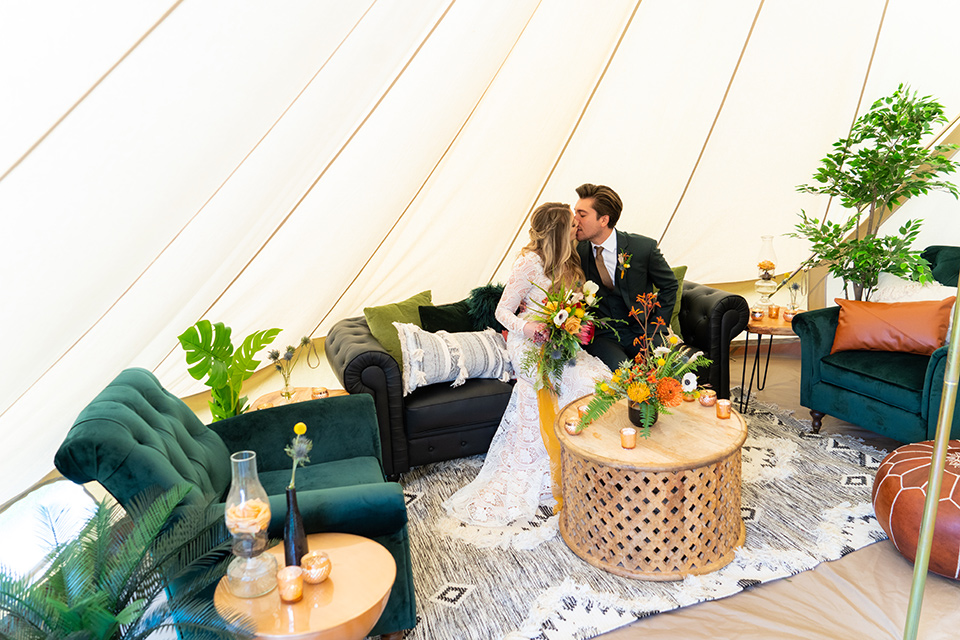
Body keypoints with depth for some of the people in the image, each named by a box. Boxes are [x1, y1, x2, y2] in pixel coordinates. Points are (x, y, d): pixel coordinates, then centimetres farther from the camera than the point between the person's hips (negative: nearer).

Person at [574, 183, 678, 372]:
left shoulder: (644, 247, -6)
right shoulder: (576, 251, -2)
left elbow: (669, 285, 8)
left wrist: (654, 329, -1)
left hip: (641, 330, 0)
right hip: (601, 334, 0)